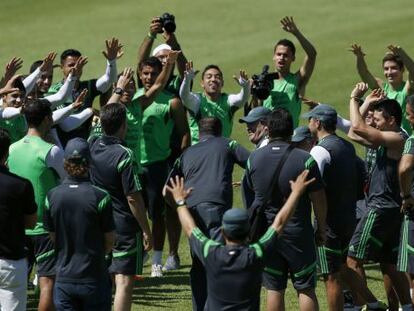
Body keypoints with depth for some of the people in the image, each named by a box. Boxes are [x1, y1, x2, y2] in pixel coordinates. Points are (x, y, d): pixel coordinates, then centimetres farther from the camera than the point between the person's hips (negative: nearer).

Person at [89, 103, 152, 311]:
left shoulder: (92, 146, 0)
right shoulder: (124, 155, -19)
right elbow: (133, 198, -18)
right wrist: (146, 231, -10)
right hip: (124, 225, -7)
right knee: (124, 281, -5)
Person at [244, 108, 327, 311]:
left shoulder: (254, 158, -2)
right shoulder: (305, 160, -12)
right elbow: (318, 199, -7)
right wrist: (321, 228, 6)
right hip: (298, 233, -3)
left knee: (274, 290, 7)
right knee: (306, 289, 5)